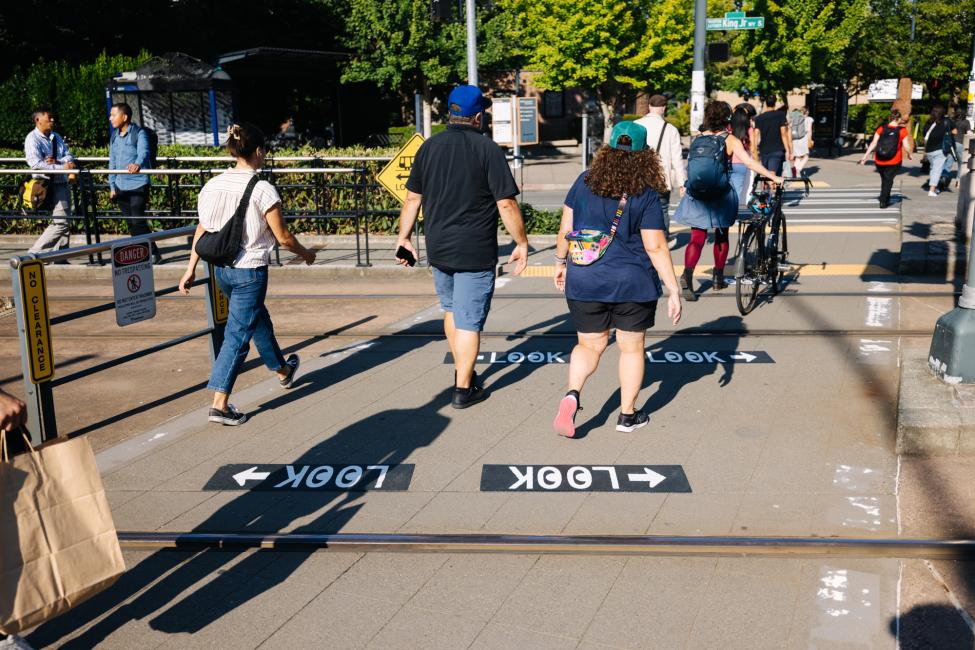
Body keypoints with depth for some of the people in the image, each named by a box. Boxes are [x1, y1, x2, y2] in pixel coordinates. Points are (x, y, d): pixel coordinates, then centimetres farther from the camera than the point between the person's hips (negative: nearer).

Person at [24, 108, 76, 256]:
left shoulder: (56, 137, 16)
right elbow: (36, 163, -20)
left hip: (63, 182, 8)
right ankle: (35, 252, -5)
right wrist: (62, 166, -21)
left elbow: (69, 156, 7)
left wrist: (57, 162, -14)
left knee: (65, 222, 9)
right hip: (49, 185, -8)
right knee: (61, 222, -14)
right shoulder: (32, 139, -8)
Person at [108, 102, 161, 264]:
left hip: (138, 184, -7)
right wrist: (112, 185, 13)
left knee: (138, 221, -10)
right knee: (130, 222, 8)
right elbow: (112, 162, 16)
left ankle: (154, 254, -1)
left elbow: (143, 152, -26)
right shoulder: (114, 136, 12)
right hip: (121, 186, 7)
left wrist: (137, 164, -48)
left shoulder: (139, 133, -9)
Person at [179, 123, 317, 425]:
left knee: (258, 319, 26)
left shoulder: (213, 185, 1)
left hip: (221, 269, 7)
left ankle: (283, 370, 47)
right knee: (238, 335, 0)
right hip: (250, 271, -7)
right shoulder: (262, 190, -17)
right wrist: (306, 254, 7)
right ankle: (220, 404, 1)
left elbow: (202, 230, 5)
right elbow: (283, 237, -11)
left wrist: (191, 269, 12)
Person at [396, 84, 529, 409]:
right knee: (469, 320, 2)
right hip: (476, 253, -5)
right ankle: (463, 389, 7)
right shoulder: (488, 149, -10)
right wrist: (522, 243, -3)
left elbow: (412, 198, 8)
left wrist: (404, 238, 17)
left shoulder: (428, 147, 4)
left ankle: (461, 371, 35)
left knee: (451, 309, 23)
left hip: (438, 249, 5)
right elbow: (506, 203, -13)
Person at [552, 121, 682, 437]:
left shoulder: (584, 182, -1)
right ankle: (627, 414, 23)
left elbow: (565, 229, 2)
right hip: (633, 284, -2)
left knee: (589, 346, 16)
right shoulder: (646, 196, -10)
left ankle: (572, 394, -10)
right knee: (631, 348, 15)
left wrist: (560, 263, 17)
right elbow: (655, 247, -13)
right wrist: (674, 291, -8)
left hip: (584, 281, 3)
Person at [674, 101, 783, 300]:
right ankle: (718, 278, 26)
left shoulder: (698, 138, 4)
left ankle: (687, 275, -23)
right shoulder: (730, 140, -5)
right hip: (721, 195, -2)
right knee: (721, 235, 17)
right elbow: (749, 162, -13)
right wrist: (772, 176, -11)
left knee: (697, 238, 0)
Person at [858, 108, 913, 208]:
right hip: (894, 162, -3)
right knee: (888, 180, 6)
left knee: (884, 180, 21)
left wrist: (866, 155, -7)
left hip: (879, 161, 3)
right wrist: (909, 155, 11)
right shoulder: (902, 131, -6)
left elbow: (873, 143, -8)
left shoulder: (881, 129, -1)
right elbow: (906, 146, -8)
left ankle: (886, 200, 34)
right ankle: (883, 201, -6)